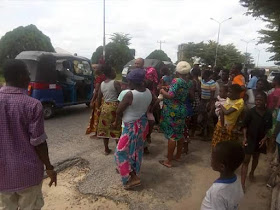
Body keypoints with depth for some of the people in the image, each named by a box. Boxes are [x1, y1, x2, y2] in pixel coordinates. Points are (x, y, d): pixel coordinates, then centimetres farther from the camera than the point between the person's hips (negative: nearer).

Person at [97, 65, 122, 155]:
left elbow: (99, 98, 10)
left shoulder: (102, 84, 6)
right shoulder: (115, 83, -11)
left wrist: (99, 107, 21)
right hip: (114, 107, -5)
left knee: (105, 128, 13)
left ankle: (106, 149, 23)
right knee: (116, 128, 4)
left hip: (105, 107, 6)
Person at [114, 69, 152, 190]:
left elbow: (119, 111, -14)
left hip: (132, 126, -8)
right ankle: (135, 173, 39)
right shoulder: (148, 92, -4)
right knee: (137, 150, 22)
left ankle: (133, 178, 7)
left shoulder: (130, 94, -25)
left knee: (122, 152, 7)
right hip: (143, 124, 8)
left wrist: (116, 122, 4)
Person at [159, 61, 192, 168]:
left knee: (172, 135, -2)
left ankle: (169, 161, 9)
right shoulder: (188, 82, 6)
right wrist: (168, 87, 15)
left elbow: (170, 96, -23)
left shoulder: (176, 81, -17)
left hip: (172, 111, -8)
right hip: (182, 110, 8)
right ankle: (178, 156, 33)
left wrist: (162, 91, -6)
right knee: (180, 133, 17)